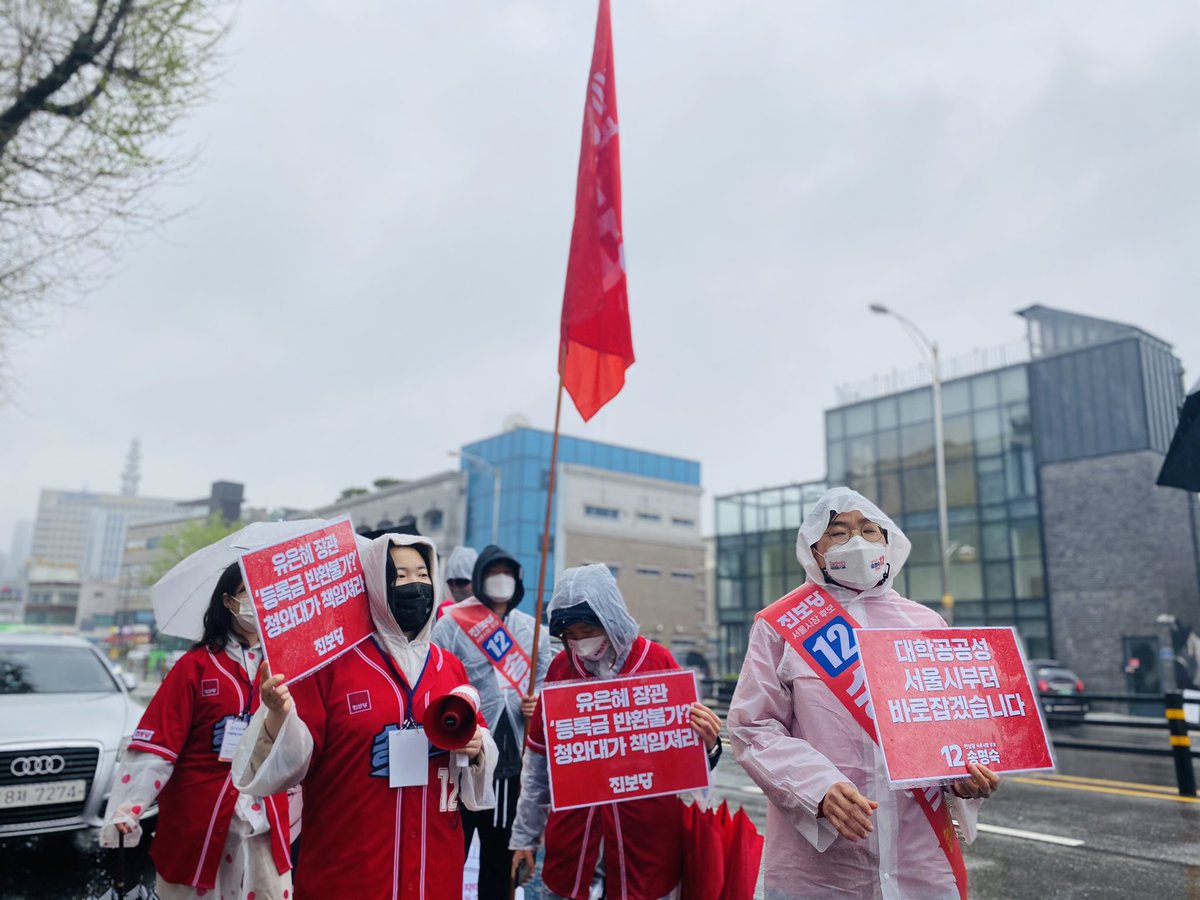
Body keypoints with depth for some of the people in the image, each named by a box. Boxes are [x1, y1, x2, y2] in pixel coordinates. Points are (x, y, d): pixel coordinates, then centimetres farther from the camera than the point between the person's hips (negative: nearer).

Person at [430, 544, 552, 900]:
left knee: (501, 852, 18)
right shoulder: (452, 624, -5)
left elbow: (546, 684, 15)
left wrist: (536, 704, -6)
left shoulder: (534, 630, 8)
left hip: (514, 760, 4)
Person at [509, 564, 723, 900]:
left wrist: (706, 746, -23)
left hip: (646, 837, -2)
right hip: (571, 839, 2)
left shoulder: (657, 660, -8)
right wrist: (525, 834, 10)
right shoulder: (560, 667, -1)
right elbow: (538, 761, 7)